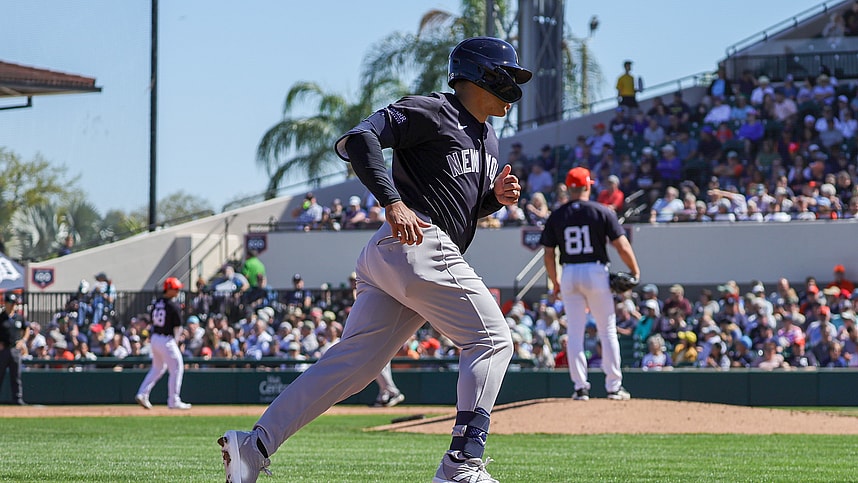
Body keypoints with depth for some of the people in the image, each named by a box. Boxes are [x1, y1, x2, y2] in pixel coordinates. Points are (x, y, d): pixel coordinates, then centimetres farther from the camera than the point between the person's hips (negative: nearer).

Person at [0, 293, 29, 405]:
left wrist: (23, 340, 5)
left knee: (16, 376, 5)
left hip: (15, 349, 3)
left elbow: (27, 329, 21)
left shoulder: (19, 318, 8)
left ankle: (17, 398, 7)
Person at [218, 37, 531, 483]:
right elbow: (357, 139, -15)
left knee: (354, 362, 3)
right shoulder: (430, 111, -5)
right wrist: (393, 202, -26)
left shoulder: (486, 138, 25)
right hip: (418, 245, -9)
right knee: (491, 341, -6)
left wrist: (497, 196, 8)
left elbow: (465, 206, 31)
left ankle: (253, 445, -1)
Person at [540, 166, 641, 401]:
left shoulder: (556, 216, 2)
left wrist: (555, 282, 16)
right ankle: (613, 386, 6)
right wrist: (635, 270, 6)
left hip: (569, 274, 2)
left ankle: (580, 386, 4)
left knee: (574, 332, 8)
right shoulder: (602, 211, -4)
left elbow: (548, 255, 3)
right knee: (607, 330, 7)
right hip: (596, 272, -2)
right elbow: (622, 246, -8)